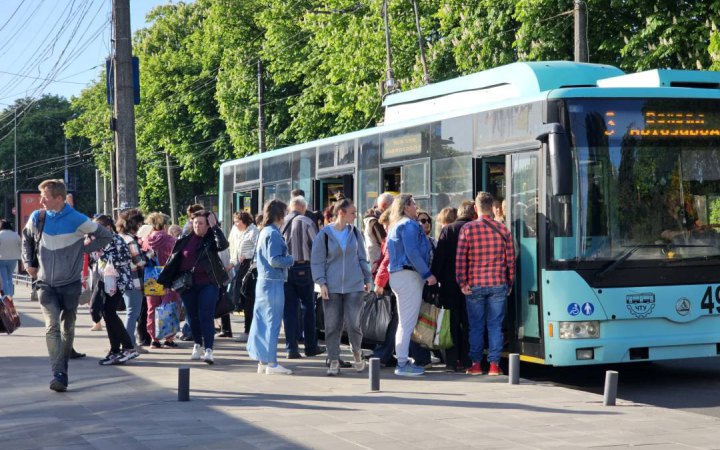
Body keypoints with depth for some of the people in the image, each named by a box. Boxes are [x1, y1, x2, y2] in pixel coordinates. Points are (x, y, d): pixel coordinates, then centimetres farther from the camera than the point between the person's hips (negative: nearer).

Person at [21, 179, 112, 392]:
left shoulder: (77, 221, -12)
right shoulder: (37, 218, -3)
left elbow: (106, 236, 0)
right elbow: (26, 238, 20)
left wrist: (84, 249, -5)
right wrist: (28, 263, 12)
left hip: (70, 284, -1)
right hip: (46, 284, 1)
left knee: (67, 329, 11)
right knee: (52, 326, -15)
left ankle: (62, 371, 27)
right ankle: (59, 374, -19)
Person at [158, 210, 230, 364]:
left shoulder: (211, 239, -1)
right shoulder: (185, 240, 6)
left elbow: (223, 245, -22)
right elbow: (173, 259, 10)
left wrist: (215, 227, -21)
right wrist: (164, 280, 7)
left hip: (208, 284, -3)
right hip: (187, 284, 4)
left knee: (206, 316, -9)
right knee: (193, 316, 13)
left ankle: (208, 350, -13)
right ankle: (197, 345, 31)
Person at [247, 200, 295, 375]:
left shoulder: (264, 232, 14)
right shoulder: (273, 233, -15)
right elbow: (274, 260, -21)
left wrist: (286, 259, 15)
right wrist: (290, 260, -4)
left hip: (263, 281, 10)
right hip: (273, 283, -10)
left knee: (262, 322, 11)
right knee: (272, 322, -5)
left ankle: (262, 361, 17)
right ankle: (271, 363, -1)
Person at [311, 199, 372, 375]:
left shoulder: (355, 233, 7)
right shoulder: (324, 234, -3)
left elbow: (362, 257, 15)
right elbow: (317, 261, -1)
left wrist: (367, 279, 12)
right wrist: (321, 283, -9)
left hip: (354, 286, 2)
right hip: (332, 287, -2)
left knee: (353, 323, -4)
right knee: (332, 325, 0)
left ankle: (357, 352, 22)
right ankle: (334, 361, 10)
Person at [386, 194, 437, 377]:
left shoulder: (395, 226, 20)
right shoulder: (409, 224, -10)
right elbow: (412, 252, -20)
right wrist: (427, 274, -17)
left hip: (397, 275, 10)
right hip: (409, 275, -10)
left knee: (404, 322, 15)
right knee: (408, 322, -9)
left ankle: (402, 362, 18)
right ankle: (402, 364, -9)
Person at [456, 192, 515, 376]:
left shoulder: (467, 229, -3)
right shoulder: (502, 229, 2)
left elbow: (460, 259, -6)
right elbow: (510, 259, 4)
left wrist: (462, 283, 0)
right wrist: (509, 283, 13)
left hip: (474, 285, -1)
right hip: (498, 284, 1)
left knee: (476, 326, 7)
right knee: (495, 325, 6)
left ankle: (476, 364, 10)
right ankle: (494, 364, 5)